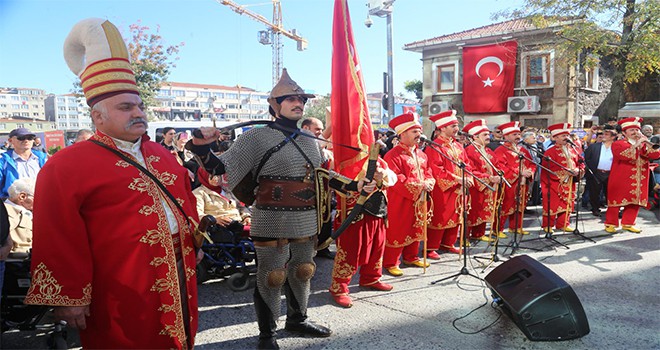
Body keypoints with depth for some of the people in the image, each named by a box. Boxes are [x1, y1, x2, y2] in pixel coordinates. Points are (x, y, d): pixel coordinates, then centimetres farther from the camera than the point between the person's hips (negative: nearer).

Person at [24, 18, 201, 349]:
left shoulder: (162, 155, 13)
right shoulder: (67, 166, -9)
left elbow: (186, 201, 19)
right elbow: (59, 240, -13)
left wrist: (194, 243, 16)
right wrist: (69, 298, -13)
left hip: (179, 279, 7)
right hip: (121, 296, -6)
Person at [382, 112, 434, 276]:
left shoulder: (421, 155, 13)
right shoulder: (393, 155, -15)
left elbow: (428, 172, 16)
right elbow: (395, 179, -22)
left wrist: (429, 182, -8)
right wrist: (419, 185, -24)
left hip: (419, 200, 8)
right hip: (400, 202, -8)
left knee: (415, 230, 17)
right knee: (397, 232, -1)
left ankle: (411, 257, 34)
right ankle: (390, 263, 11)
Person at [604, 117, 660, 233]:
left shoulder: (644, 145, 15)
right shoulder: (617, 144, -3)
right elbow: (624, 155, -23)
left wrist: (645, 142, -11)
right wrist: (636, 144, -22)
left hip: (639, 181, 6)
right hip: (620, 181, -5)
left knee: (635, 202, 9)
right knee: (617, 202, -1)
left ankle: (627, 224, 21)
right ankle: (610, 224, 9)